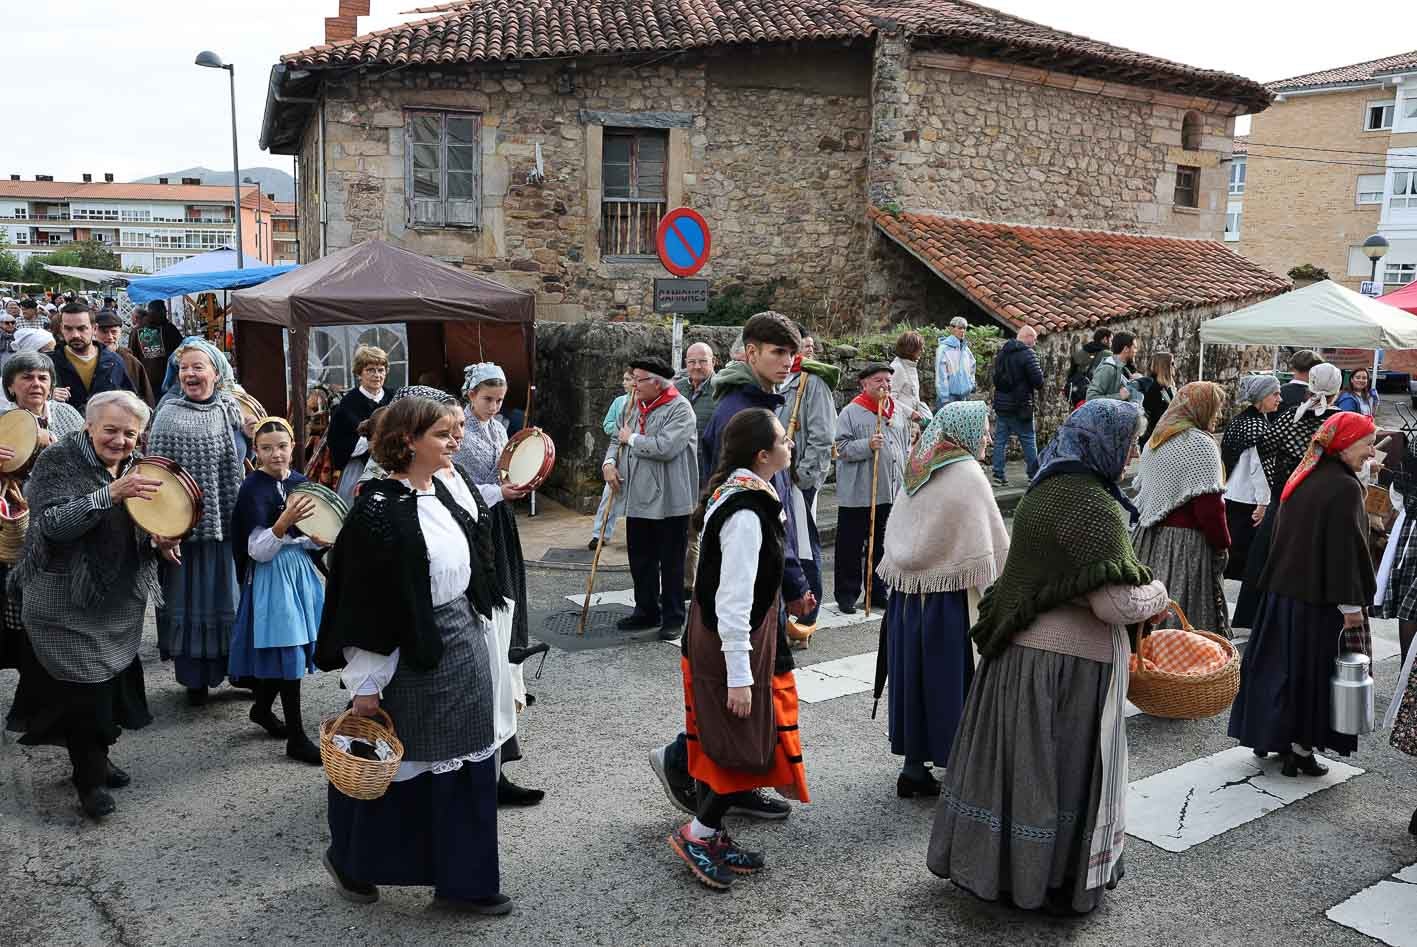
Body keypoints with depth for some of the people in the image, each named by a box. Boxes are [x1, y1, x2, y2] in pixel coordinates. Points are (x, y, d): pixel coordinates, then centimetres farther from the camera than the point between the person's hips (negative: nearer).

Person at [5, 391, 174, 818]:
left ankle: (96, 757, 33)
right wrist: (110, 494, -35)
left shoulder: (133, 466, 6)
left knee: (113, 680, 13)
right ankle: (90, 779, 15)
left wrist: (159, 541, -4)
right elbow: (53, 525, -24)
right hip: (69, 602, -6)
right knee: (83, 687, 0)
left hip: (120, 602, 6)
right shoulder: (58, 462, -12)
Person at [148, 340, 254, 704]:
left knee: (230, 590, 11)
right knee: (191, 594, 5)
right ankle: (195, 676, 17)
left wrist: (250, 438, -5)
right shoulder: (169, 415, -5)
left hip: (229, 519, 3)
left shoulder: (233, 410, 6)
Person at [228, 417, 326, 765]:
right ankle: (296, 739, 3)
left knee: (289, 646, 14)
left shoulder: (301, 481, 5)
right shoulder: (253, 488, -13)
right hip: (272, 575, -6)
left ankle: (262, 708, 37)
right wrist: (284, 521, -33)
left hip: (301, 570, 6)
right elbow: (259, 551, -18)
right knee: (288, 651, -5)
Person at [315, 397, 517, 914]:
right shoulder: (378, 508, -17)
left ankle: (463, 880, 27)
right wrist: (364, 685, -14)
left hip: (466, 645, 7)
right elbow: (361, 600, -16)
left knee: (467, 764, 13)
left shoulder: (450, 492, 5)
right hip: (412, 655, -7)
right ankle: (350, 859, 36)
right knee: (398, 764, 10)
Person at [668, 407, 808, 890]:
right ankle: (696, 834, 13)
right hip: (731, 643, -10)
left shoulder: (737, 493, 5)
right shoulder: (746, 515, -26)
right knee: (749, 748, 1)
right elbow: (734, 601, -26)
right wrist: (739, 675, -22)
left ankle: (711, 837, 29)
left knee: (723, 744, 17)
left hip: (713, 635, 10)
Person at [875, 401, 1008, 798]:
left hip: (907, 594, 7)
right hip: (951, 600, -6)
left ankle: (913, 768, 22)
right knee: (952, 682, 3)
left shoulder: (916, 472, 8)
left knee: (915, 677, 13)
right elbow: (990, 546, -13)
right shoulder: (968, 475, -13)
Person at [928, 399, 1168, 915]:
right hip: (1069, 661, -8)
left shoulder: (1044, 491, 7)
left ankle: (993, 860, 32)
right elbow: (1114, 605, -25)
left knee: (1017, 757, 18)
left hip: (1018, 649, 8)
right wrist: (1156, 594, -6)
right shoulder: (1097, 507, -21)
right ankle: (1055, 878, 24)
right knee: (1066, 769, 8)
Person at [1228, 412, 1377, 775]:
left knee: (1281, 664, 15)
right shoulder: (1344, 487, -17)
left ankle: (1268, 736, 23)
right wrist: (1351, 606, -17)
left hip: (1283, 591, 7)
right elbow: (1346, 550, -20)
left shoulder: (1302, 477, 7)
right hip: (1320, 598, -7)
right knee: (1314, 671, 3)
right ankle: (1300, 749, 10)